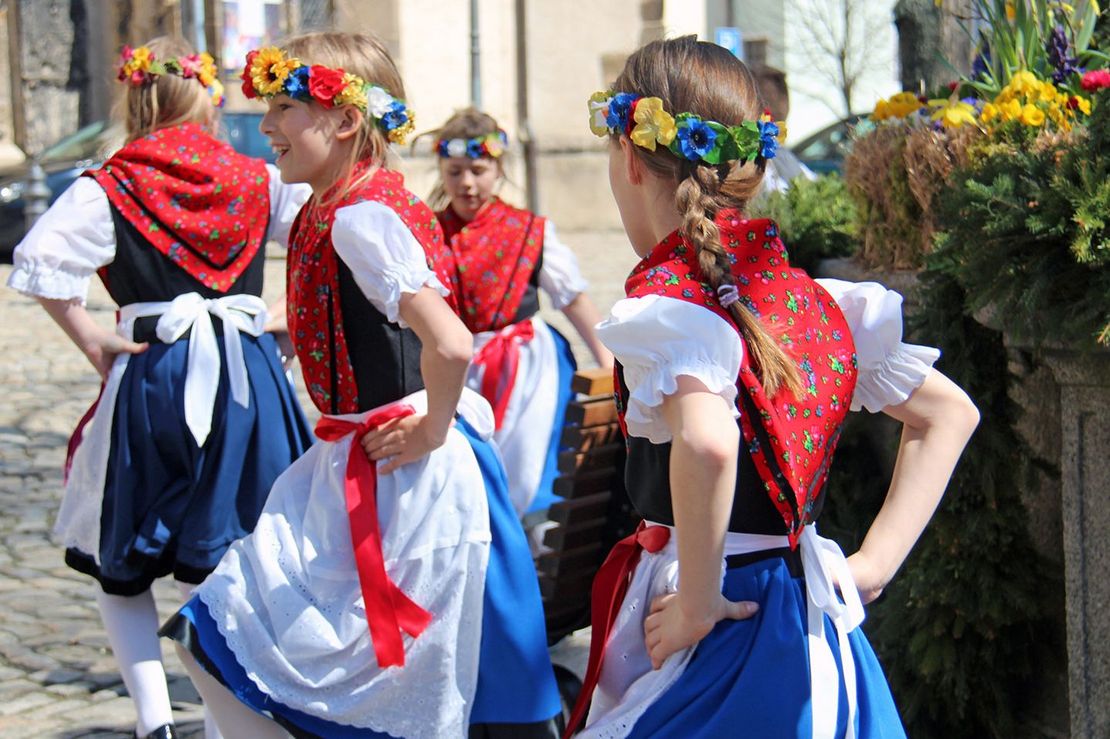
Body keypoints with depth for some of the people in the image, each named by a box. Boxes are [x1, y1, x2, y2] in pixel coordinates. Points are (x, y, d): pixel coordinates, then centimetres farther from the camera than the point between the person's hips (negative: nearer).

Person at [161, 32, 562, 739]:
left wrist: (432, 432, -19)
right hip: (348, 468, 10)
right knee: (212, 638, 15)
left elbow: (450, 343, -33)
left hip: (400, 481, -10)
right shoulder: (328, 209, 10)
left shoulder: (360, 216, -21)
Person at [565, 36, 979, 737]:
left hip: (720, 640, -7)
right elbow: (950, 414, 14)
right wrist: (871, 567, 9)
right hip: (816, 629, 7)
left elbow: (707, 443, -35)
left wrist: (696, 603, -21)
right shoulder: (808, 297, 6)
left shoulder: (666, 301, -15)